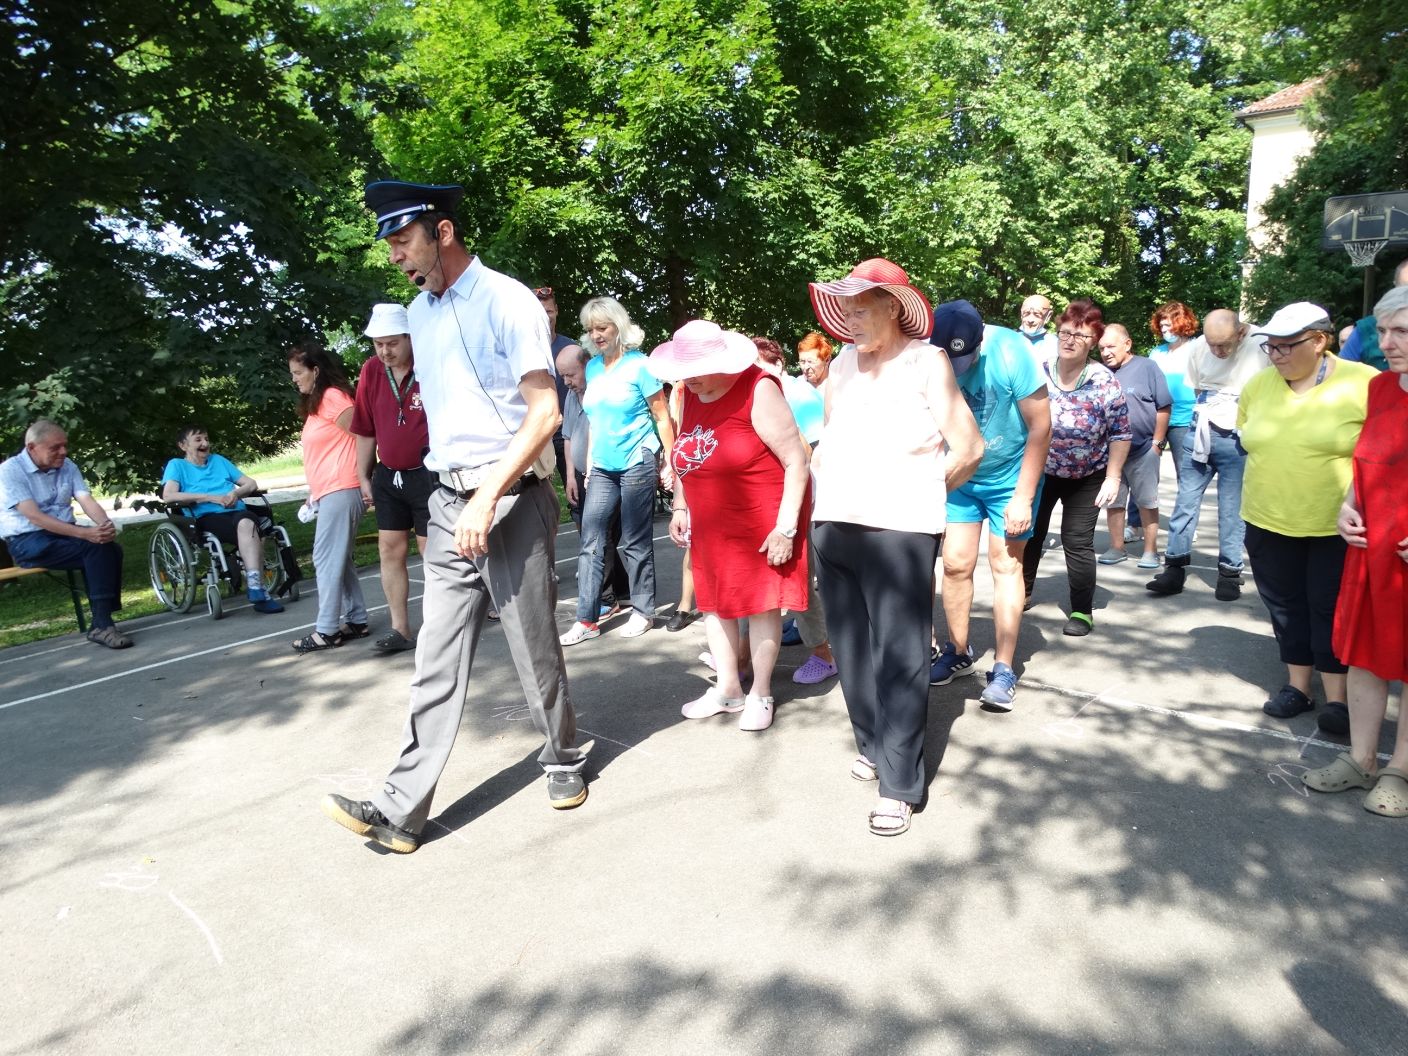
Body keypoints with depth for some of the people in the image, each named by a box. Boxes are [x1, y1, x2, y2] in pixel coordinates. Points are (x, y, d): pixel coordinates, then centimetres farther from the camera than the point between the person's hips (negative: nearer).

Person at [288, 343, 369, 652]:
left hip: (341, 491, -9)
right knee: (340, 559, 11)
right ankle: (356, 621, 17)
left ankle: (327, 630, -1)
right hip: (328, 493, 9)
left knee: (327, 560, -6)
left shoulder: (332, 397, -9)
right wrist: (313, 493, 16)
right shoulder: (315, 403, 18)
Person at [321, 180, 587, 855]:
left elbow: (544, 413, -15)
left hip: (513, 496, -6)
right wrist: (456, 497, 16)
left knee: (534, 647, 4)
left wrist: (486, 500, -21)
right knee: (438, 659, 4)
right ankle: (402, 810, 6)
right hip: (449, 501, 6)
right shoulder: (419, 311, 13)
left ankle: (564, 761, 28)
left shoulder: (507, 301, -9)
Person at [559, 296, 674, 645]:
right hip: (602, 467, 6)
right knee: (590, 542, 1)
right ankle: (586, 620, 6)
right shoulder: (592, 367, 10)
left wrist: (670, 464, -7)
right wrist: (589, 460, 15)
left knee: (635, 542, 2)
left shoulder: (638, 365, -7)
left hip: (636, 463, -6)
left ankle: (644, 612, 17)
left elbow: (663, 418, -5)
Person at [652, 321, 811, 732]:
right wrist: (680, 507, 14)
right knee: (714, 600, 13)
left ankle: (761, 694, 19)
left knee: (761, 603, 4)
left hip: (761, 523, -7)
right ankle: (727, 688, 29)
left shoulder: (757, 390, -18)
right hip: (711, 525, 7)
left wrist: (786, 527, -22)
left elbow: (797, 459, -19)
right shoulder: (690, 394, 4)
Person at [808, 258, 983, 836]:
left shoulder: (926, 361, -2)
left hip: (899, 529, -5)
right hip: (833, 524, 6)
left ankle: (899, 783, 2)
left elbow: (968, 447, -2)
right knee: (851, 648, 11)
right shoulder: (842, 364, 13)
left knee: (900, 657, -4)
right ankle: (873, 745, 29)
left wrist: (921, 494, 7)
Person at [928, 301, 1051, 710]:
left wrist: (1024, 497, -17)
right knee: (955, 565, 1)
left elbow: (1041, 426, -18)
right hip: (958, 478, 2)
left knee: (1006, 565, -1)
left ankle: (1004, 669, 8)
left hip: (1011, 477, -2)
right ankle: (959, 652, 21)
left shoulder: (1011, 352, -25)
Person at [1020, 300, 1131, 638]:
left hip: (1086, 479, -2)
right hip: (1039, 472, 2)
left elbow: (1120, 434, -9)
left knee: (1077, 543, -1)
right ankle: (1022, 593, 30)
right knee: (1028, 533, 10)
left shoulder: (1104, 383, -15)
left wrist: (1112, 478, -11)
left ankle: (1082, 611, 12)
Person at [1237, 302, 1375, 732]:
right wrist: (1276, 473, 11)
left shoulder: (1362, 383, -12)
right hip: (1268, 522, 4)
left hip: (1336, 526, -4)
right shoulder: (1257, 385, 1)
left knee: (1330, 610, 5)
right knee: (1285, 605, 13)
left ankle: (1336, 697, 18)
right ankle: (1297, 685, 27)